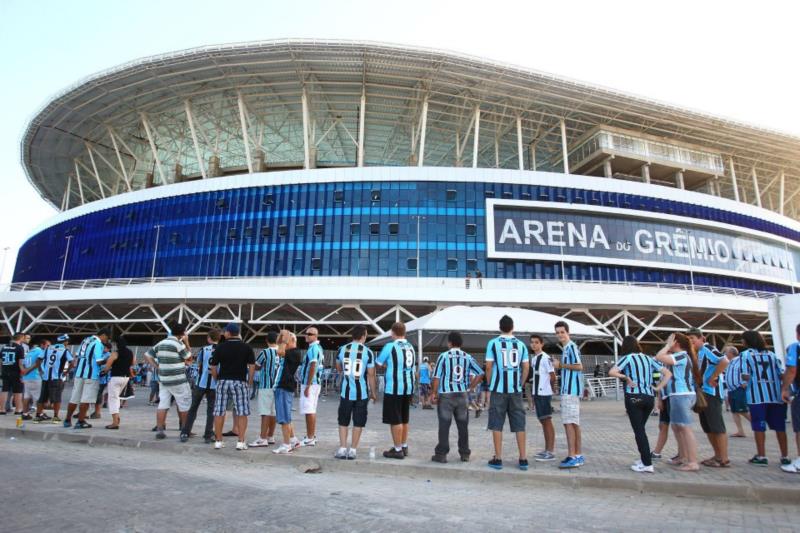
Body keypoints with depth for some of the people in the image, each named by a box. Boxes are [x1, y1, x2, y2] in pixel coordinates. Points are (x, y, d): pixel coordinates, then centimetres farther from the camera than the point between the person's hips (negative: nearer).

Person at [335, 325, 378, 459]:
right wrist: (373, 392, 4)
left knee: (343, 421, 14)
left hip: (346, 392, 2)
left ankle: (342, 449, 12)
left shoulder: (342, 349, 0)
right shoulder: (368, 352, -9)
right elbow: (371, 374, -6)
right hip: (362, 393, -2)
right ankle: (352, 450, 12)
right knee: (358, 422, 9)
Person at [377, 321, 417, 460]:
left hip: (394, 388, -7)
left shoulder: (390, 346, -10)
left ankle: (398, 450, 7)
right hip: (409, 388, 7)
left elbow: (378, 363, -4)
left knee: (395, 420, 2)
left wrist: (387, 365, 14)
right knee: (404, 419, 17)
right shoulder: (411, 347, 10)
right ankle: (404, 447, 27)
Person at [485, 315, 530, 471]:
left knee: (497, 424, 5)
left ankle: (498, 459, 8)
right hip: (516, 389, 3)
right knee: (519, 425, 10)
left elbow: (489, 366, -5)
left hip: (498, 389, -2)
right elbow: (526, 367, 4)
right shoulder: (521, 344, 4)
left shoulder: (493, 343, -4)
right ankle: (523, 459, 13)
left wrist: (489, 384, 9)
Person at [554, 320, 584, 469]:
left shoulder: (571, 347, -11)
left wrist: (560, 365, -12)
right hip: (569, 389, 10)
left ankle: (572, 457, -8)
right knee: (574, 423, 11)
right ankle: (578, 455, 17)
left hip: (571, 389, -10)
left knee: (568, 423, -10)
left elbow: (579, 366, -19)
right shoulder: (566, 348, 18)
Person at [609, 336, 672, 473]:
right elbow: (668, 373, 9)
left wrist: (626, 377, -7)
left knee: (639, 431, 0)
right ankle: (644, 459, 24)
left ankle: (647, 464, -1)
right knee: (641, 429, 19)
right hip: (649, 397, 6)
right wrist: (658, 388, 6)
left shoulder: (628, 358, -5)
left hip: (634, 397, -6)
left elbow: (611, 372, -19)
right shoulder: (649, 358, 10)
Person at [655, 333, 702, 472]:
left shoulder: (682, 355, -14)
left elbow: (658, 357, -23)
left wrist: (668, 345, -11)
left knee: (685, 428, -9)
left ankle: (693, 463, -7)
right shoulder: (681, 356, 16)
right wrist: (668, 347, 15)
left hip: (682, 395, -11)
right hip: (679, 395, 11)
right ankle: (683, 457, 27)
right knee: (676, 426, 18)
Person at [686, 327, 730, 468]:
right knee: (707, 426, 13)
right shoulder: (696, 354, 16)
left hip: (712, 392, -10)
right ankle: (717, 455, 21)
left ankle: (724, 459, 2)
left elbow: (724, 362, -27)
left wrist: (712, 378, -21)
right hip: (702, 393, 10)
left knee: (717, 426, -4)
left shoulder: (707, 349, -12)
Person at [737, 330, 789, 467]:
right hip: (776, 395, 4)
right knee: (780, 426, 11)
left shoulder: (745, 354, -3)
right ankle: (785, 457, 17)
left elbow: (745, 376, -10)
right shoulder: (771, 354, 11)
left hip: (757, 395, -4)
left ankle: (761, 457, 6)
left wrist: (744, 382, 9)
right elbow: (782, 375, 3)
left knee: (759, 426, 2)